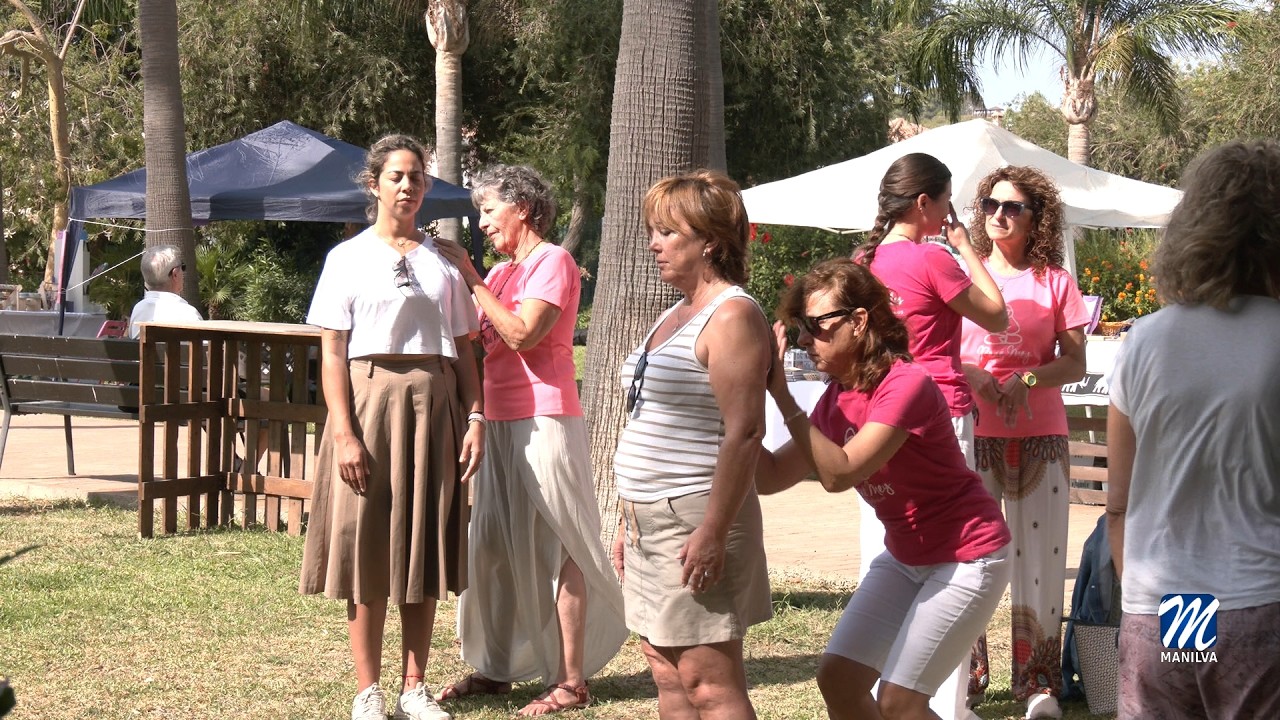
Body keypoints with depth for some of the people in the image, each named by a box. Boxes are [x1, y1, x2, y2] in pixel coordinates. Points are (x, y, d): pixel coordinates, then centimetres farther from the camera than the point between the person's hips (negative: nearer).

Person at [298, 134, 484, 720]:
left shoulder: (442, 260, 12)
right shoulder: (349, 258, 3)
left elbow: (463, 350, 12)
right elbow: (332, 353, -3)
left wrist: (474, 417, 0)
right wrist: (343, 431, -12)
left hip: (433, 406, 3)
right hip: (370, 398, -3)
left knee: (425, 546, 5)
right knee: (367, 546, -1)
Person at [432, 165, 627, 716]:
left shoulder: (553, 262, -6)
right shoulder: (501, 272, 17)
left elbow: (522, 334, -18)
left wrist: (470, 279, -12)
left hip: (542, 419, -8)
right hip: (498, 422, 8)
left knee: (555, 550, -6)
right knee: (492, 549, 9)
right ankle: (496, 667, 18)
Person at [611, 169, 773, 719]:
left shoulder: (732, 316, -12)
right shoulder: (674, 317, 18)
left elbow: (744, 432, -20)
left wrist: (713, 531, -25)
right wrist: (629, 521, 20)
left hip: (696, 518, -10)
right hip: (650, 518, 10)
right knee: (668, 673, 9)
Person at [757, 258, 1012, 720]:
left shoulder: (906, 385, -24)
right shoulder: (837, 399, 1)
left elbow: (838, 474, -32)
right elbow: (771, 478, -3)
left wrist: (783, 397, -31)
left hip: (968, 558, -8)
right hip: (905, 556, 8)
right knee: (837, 679, 1)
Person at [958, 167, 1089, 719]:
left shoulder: (1054, 282, 5)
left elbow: (1075, 363, 2)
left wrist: (1027, 380, -15)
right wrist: (970, 375, -12)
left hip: (1040, 435, 0)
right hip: (971, 433, 0)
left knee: (1039, 554, -1)